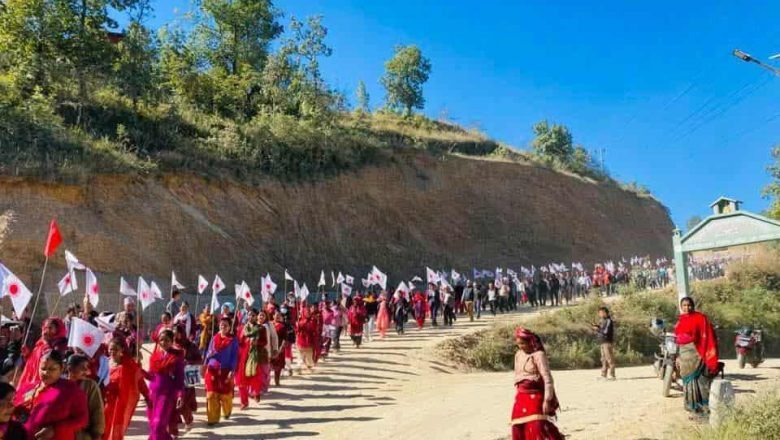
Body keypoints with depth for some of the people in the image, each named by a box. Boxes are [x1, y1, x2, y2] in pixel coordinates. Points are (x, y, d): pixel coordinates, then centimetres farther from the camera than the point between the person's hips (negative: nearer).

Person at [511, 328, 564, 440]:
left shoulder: (539, 355, -11)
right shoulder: (518, 355, 10)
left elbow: (547, 378, -15)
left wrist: (547, 400, -21)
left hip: (535, 396, -7)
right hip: (521, 397, 7)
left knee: (537, 426, -17)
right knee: (519, 429, 8)